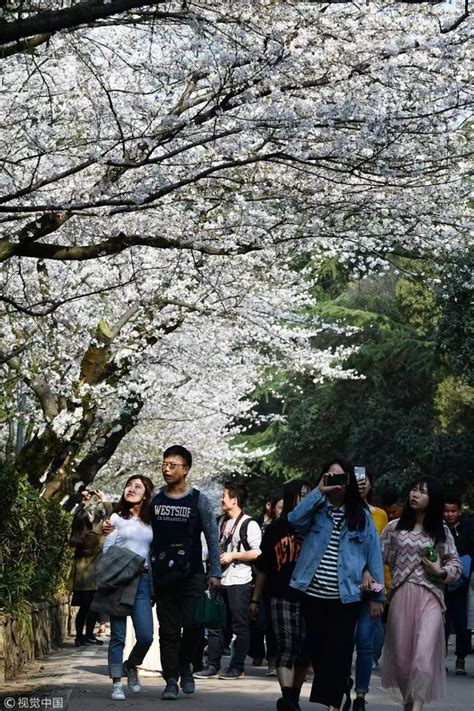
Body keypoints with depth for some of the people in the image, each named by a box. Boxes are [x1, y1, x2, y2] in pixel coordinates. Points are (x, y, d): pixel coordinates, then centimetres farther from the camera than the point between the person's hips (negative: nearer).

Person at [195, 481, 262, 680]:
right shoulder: (221, 521, 15)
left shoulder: (249, 525, -9)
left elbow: (257, 552, -14)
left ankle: (237, 667, 7)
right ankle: (212, 665, 13)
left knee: (240, 625, 1)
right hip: (220, 580, 7)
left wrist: (233, 555, -16)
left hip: (239, 582, -7)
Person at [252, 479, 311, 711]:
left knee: (303, 649, 5)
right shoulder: (275, 529, 9)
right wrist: (255, 599, 14)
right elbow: (263, 568, 14)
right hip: (282, 598, -1)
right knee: (285, 647, -12)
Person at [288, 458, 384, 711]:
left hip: (346, 597, -1)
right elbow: (295, 519, -15)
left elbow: (373, 555, 5)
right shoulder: (316, 510, 7)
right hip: (313, 594, 2)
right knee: (317, 649, 7)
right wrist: (318, 491, -13)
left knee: (338, 650, -4)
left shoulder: (361, 516, 5)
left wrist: (376, 595, 1)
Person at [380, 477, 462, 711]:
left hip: (430, 597, -1)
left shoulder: (441, 530, 7)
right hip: (401, 596, 1)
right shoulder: (394, 527, 6)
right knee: (401, 654, 6)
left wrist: (441, 572, -8)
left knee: (423, 655, -15)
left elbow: (455, 563, 11)